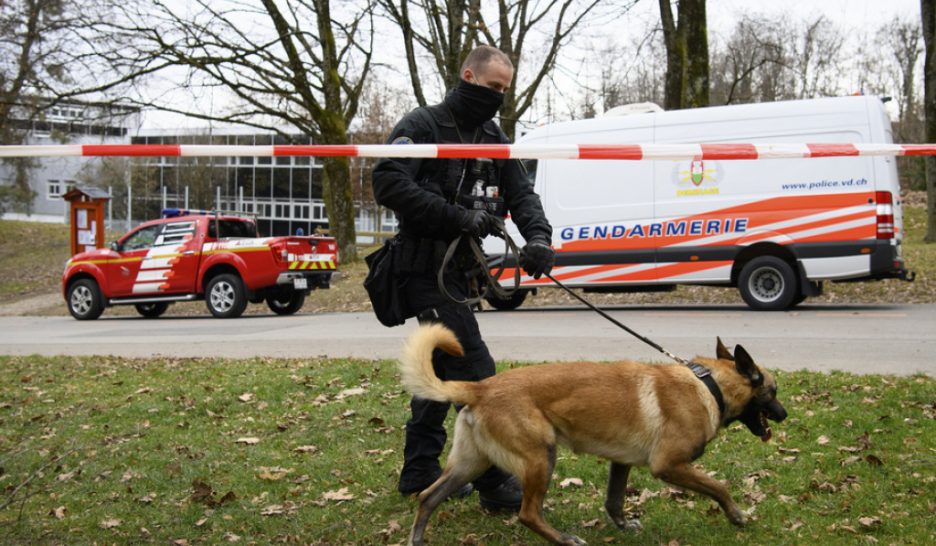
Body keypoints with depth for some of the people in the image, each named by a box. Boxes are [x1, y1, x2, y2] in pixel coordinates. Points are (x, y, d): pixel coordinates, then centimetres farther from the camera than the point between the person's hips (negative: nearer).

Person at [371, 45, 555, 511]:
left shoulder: (494, 140, 14)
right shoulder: (423, 125, -9)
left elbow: (521, 193, 5)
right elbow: (388, 184, -21)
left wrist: (538, 236, -16)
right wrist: (457, 216, -26)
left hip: (459, 271, 9)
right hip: (426, 271, -9)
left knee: (442, 368, 16)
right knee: (475, 373, -12)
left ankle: (420, 471, 28)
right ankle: (495, 483, -6)